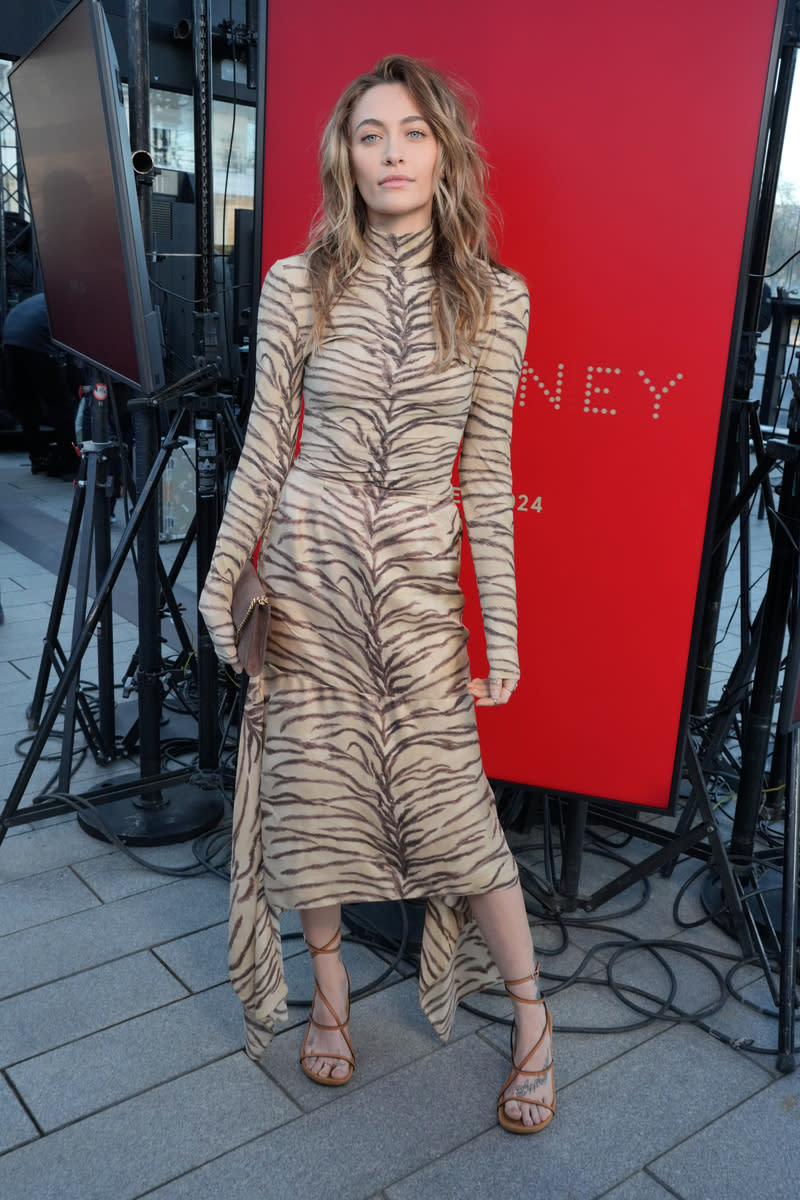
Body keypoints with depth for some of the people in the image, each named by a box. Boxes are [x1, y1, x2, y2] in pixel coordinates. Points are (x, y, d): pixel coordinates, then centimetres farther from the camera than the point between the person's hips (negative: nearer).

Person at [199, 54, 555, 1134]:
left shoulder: (495, 298, -1)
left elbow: (487, 475, -1)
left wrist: (502, 632, -2)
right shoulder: (296, 285, 0)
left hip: (420, 574, -1)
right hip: (307, 565, 2)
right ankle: (330, 990, 35)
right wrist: (222, 579, 6)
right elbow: (265, 447, 5)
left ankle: (531, 1014, 26)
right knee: (309, 782, 10)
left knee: (452, 801, 1)